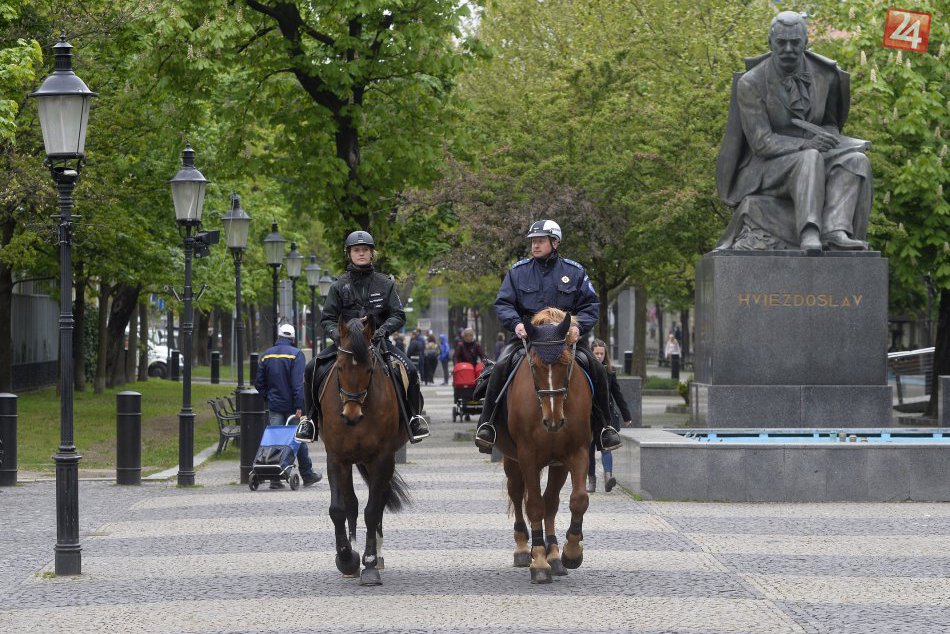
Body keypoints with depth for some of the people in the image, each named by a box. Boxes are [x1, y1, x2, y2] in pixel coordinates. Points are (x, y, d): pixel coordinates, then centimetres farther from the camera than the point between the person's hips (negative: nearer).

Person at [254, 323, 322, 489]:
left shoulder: (266, 355, 7)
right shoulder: (296, 354, -9)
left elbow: (259, 382, 9)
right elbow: (298, 382, -16)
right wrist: (299, 406, -18)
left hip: (274, 405, 3)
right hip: (291, 405, -3)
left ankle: (275, 478, -2)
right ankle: (307, 475, 16)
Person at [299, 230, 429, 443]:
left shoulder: (385, 283, 6)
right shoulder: (340, 285, 6)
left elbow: (398, 316, 3)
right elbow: (327, 319, 5)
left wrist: (384, 329, -17)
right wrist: (336, 333, -17)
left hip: (378, 340, -1)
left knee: (409, 369, -24)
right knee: (313, 369, -21)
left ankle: (414, 417, -4)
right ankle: (310, 419, -6)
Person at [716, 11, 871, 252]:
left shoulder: (824, 76, 1)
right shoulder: (750, 83, -13)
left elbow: (829, 124, 13)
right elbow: (761, 142, -17)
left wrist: (829, 137, -13)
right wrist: (806, 144, -32)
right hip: (767, 169, -5)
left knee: (856, 162, -24)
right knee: (811, 160, -35)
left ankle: (835, 231, -40)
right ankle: (809, 235, -49)